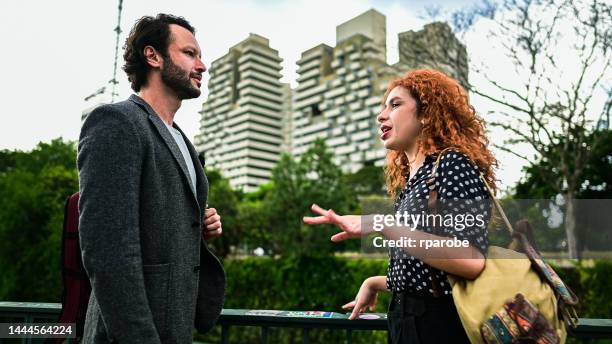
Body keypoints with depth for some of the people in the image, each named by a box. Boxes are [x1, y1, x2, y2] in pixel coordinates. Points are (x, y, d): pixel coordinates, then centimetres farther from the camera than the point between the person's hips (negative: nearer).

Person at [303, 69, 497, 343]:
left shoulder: (452, 163, -11)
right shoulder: (411, 183, 13)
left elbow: (471, 261, -25)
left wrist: (380, 225, -29)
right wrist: (375, 283, 21)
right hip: (408, 322, 8)